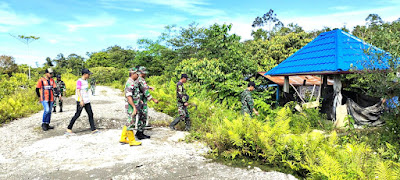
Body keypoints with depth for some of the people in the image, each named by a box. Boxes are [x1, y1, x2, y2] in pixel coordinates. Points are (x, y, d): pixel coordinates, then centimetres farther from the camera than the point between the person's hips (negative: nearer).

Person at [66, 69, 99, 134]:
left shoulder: (86, 80, 14)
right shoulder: (79, 81, -11)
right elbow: (78, 91, -19)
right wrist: (81, 100, -26)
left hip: (87, 101, 8)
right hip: (80, 101, -8)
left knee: (90, 114, 2)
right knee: (77, 115, -3)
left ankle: (93, 129, 3)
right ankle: (69, 129, 11)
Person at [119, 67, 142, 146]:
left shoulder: (133, 82, 13)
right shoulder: (130, 83, -19)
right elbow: (129, 96, -26)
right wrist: (134, 107, -27)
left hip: (133, 106, 10)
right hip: (131, 107, -10)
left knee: (129, 123, 16)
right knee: (131, 123, 0)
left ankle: (123, 138, 24)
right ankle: (132, 141, 9)